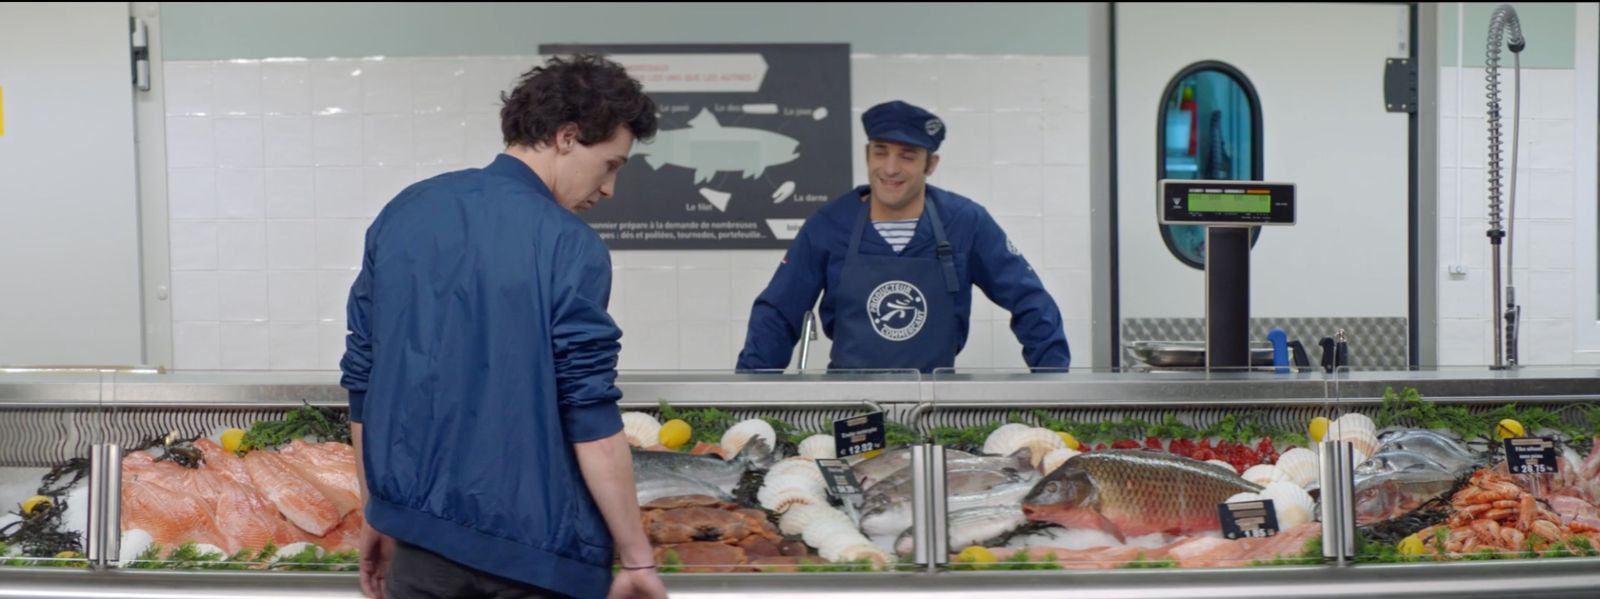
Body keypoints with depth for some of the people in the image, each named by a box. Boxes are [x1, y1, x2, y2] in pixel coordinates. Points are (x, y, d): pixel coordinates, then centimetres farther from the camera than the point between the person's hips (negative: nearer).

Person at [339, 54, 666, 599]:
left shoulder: (402, 213, 6)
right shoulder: (568, 245, -13)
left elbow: (362, 378, 10)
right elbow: (591, 417, -16)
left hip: (419, 529, 5)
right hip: (534, 546, -5)